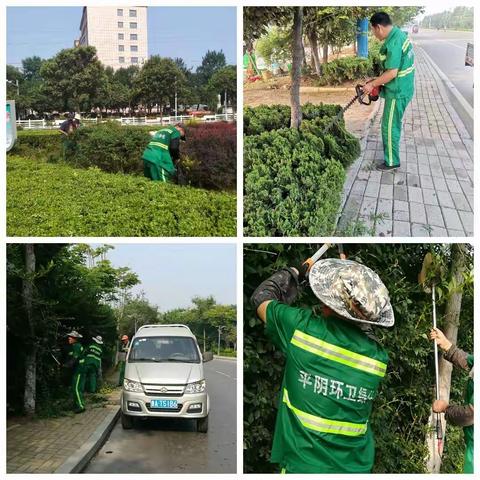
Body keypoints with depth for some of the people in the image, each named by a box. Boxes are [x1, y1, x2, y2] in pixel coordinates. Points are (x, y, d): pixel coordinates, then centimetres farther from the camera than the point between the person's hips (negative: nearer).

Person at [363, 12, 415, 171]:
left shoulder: (393, 43, -26)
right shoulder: (399, 34, 6)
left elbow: (392, 73, -27)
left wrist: (372, 84, -16)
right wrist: (379, 80, 13)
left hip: (397, 92, -10)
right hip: (402, 88, 10)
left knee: (390, 127, 2)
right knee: (393, 124, 22)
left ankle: (392, 162, 13)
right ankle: (391, 153, 35)